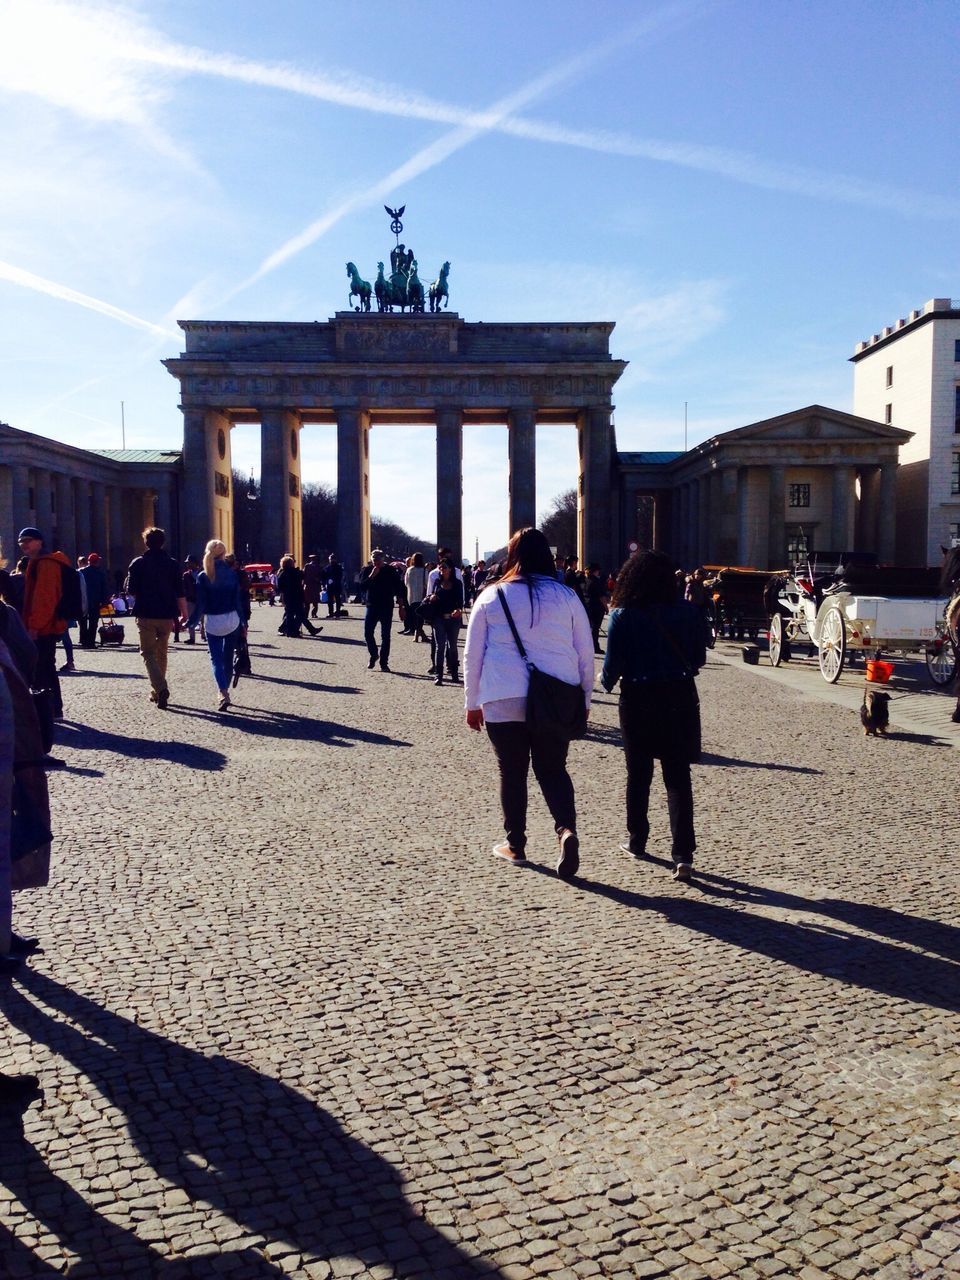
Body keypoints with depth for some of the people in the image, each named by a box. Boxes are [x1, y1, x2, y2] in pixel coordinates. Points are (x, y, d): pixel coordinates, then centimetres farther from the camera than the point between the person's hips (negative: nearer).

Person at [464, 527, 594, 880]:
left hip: (503, 700, -1)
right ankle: (566, 830, -12)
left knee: (512, 772, 11)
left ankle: (515, 844, 19)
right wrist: (584, 699, 17)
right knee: (552, 769, 9)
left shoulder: (491, 596, 1)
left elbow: (472, 654, 4)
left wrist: (473, 702, 12)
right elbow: (586, 653, 7)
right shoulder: (566, 597, 4)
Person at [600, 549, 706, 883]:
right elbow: (699, 658, 4)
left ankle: (636, 841, 29)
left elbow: (613, 664, -9)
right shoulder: (687, 611, -3)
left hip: (638, 699, -1)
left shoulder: (622, 616, -10)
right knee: (678, 776, 3)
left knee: (638, 774, 16)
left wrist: (605, 680, 13)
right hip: (680, 698, 1)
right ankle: (683, 854, -7)